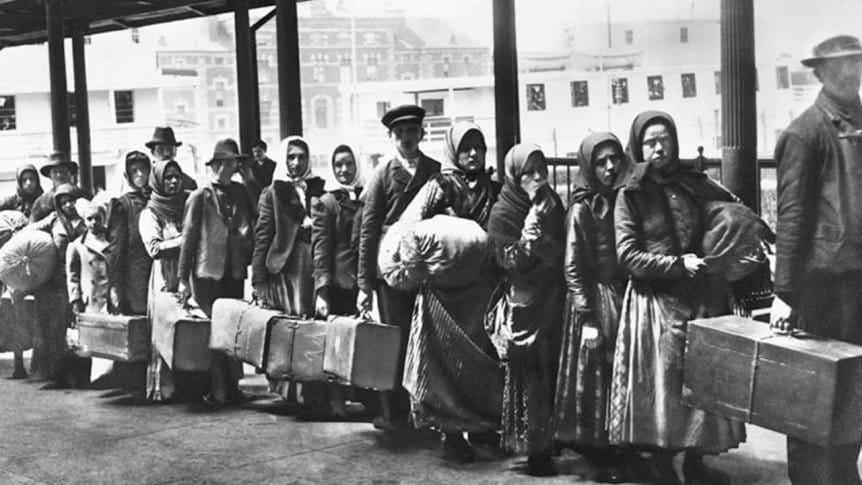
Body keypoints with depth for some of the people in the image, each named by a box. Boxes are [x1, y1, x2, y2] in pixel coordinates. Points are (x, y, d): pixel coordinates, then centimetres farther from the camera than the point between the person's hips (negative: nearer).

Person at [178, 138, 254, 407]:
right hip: (207, 274, -4)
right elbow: (188, 238, -2)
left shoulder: (241, 193, 8)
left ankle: (232, 386, 16)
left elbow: (251, 231, 12)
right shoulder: (200, 197, -3)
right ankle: (218, 391, 8)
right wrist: (184, 279, -4)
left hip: (234, 274, 4)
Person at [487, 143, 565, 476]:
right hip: (524, 303, -5)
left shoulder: (552, 203, 10)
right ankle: (533, 448, 4)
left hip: (553, 300, 5)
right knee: (530, 376, -5)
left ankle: (547, 441, 18)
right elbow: (506, 261, -12)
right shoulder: (503, 213, -6)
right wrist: (525, 243, -25)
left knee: (552, 371, 5)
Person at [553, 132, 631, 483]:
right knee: (594, 380, 0)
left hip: (624, 297, 6)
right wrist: (587, 318, -16)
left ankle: (618, 452, 24)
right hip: (595, 300, -6)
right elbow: (573, 268, -11)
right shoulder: (582, 208, -8)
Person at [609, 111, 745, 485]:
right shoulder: (630, 196, -3)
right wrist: (678, 265, -14)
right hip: (655, 304, -3)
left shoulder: (695, 184, 7)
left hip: (703, 298, 4)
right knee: (661, 385, 1)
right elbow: (628, 257, -8)